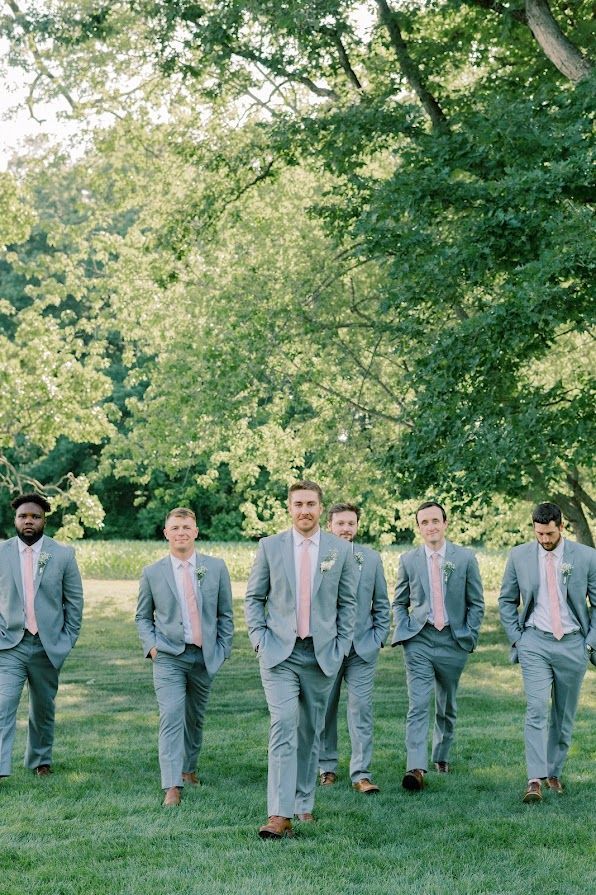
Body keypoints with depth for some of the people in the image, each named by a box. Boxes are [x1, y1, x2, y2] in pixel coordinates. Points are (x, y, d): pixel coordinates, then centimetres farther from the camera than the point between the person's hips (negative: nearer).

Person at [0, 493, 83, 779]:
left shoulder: (62, 555, 0)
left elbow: (75, 601, 4)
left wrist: (67, 640, 1)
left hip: (48, 646, 1)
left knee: (43, 709, 13)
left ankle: (40, 760, 32)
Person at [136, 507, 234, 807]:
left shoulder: (216, 568, 3)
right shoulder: (152, 573, 1)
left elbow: (225, 614, 9)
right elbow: (142, 617, 10)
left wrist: (222, 650, 3)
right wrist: (151, 646, -4)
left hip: (204, 657, 2)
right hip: (168, 657, -2)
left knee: (195, 718, 15)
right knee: (171, 717, -14)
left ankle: (188, 769, 35)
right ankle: (172, 786, -17)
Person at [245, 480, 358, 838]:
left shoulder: (341, 550, 4)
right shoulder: (270, 546, 2)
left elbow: (348, 603, 9)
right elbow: (254, 598, 8)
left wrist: (341, 646, 2)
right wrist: (260, 639, -3)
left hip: (322, 654, 2)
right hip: (280, 652, -2)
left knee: (311, 732, 10)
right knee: (283, 728, -13)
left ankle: (304, 804, 23)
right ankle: (280, 815, -17)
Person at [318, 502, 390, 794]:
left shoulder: (371, 558, 8)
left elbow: (381, 603, 12)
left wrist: (378, 637, 4)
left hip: (362, 646, 1)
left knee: (361, 709, -5)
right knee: (324, 710, 8)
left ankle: (361, 774, -4)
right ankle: (326, 767, 21)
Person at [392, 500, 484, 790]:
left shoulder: (465, 558, 2)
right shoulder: (408, 560, 5)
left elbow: (476, 603, 6)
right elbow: (399, 603, 14)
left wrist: (469, 636, -1)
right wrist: (404, 632, 0)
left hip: (452, 641, 1)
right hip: (419, 640, -1)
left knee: (447, 708, 13)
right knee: (418, 705, -13)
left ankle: (441, 758, 31)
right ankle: (416, 768, -21)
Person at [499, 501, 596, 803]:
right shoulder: (519, 556, 1)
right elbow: (506, 601, 11)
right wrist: (516, 639, 3)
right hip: (535, 643, -1)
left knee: (564, 715, 8)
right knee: (536, 710, -13)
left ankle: (554, 773, 21)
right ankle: (535, 780, -18)